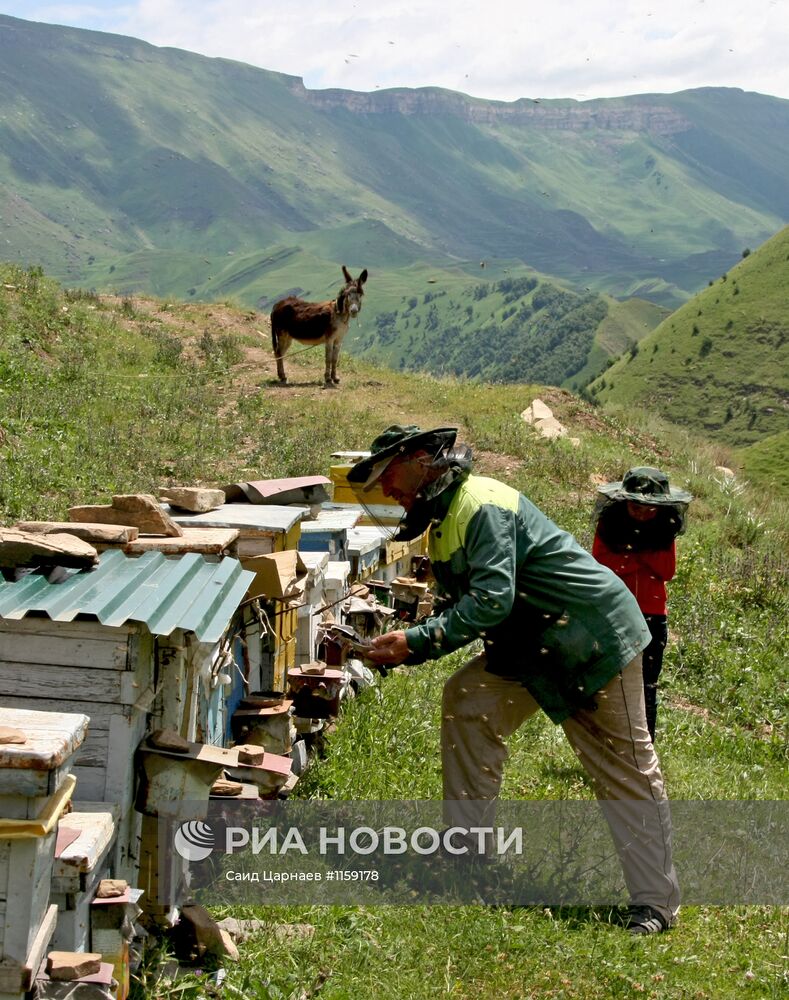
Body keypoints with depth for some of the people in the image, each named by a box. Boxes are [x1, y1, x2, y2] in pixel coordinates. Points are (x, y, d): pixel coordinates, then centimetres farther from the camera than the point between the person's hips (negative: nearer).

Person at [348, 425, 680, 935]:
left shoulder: (482, 505, -22)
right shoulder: (445, 518, 10)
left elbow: (491, 600, -31)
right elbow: (464, 608, 10)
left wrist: (417, 642, -27)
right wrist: (406, 644, -5)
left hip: (595, 635, -10)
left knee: (626, 769, -2)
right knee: (467, 700, 0)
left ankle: (656, 903, 5)